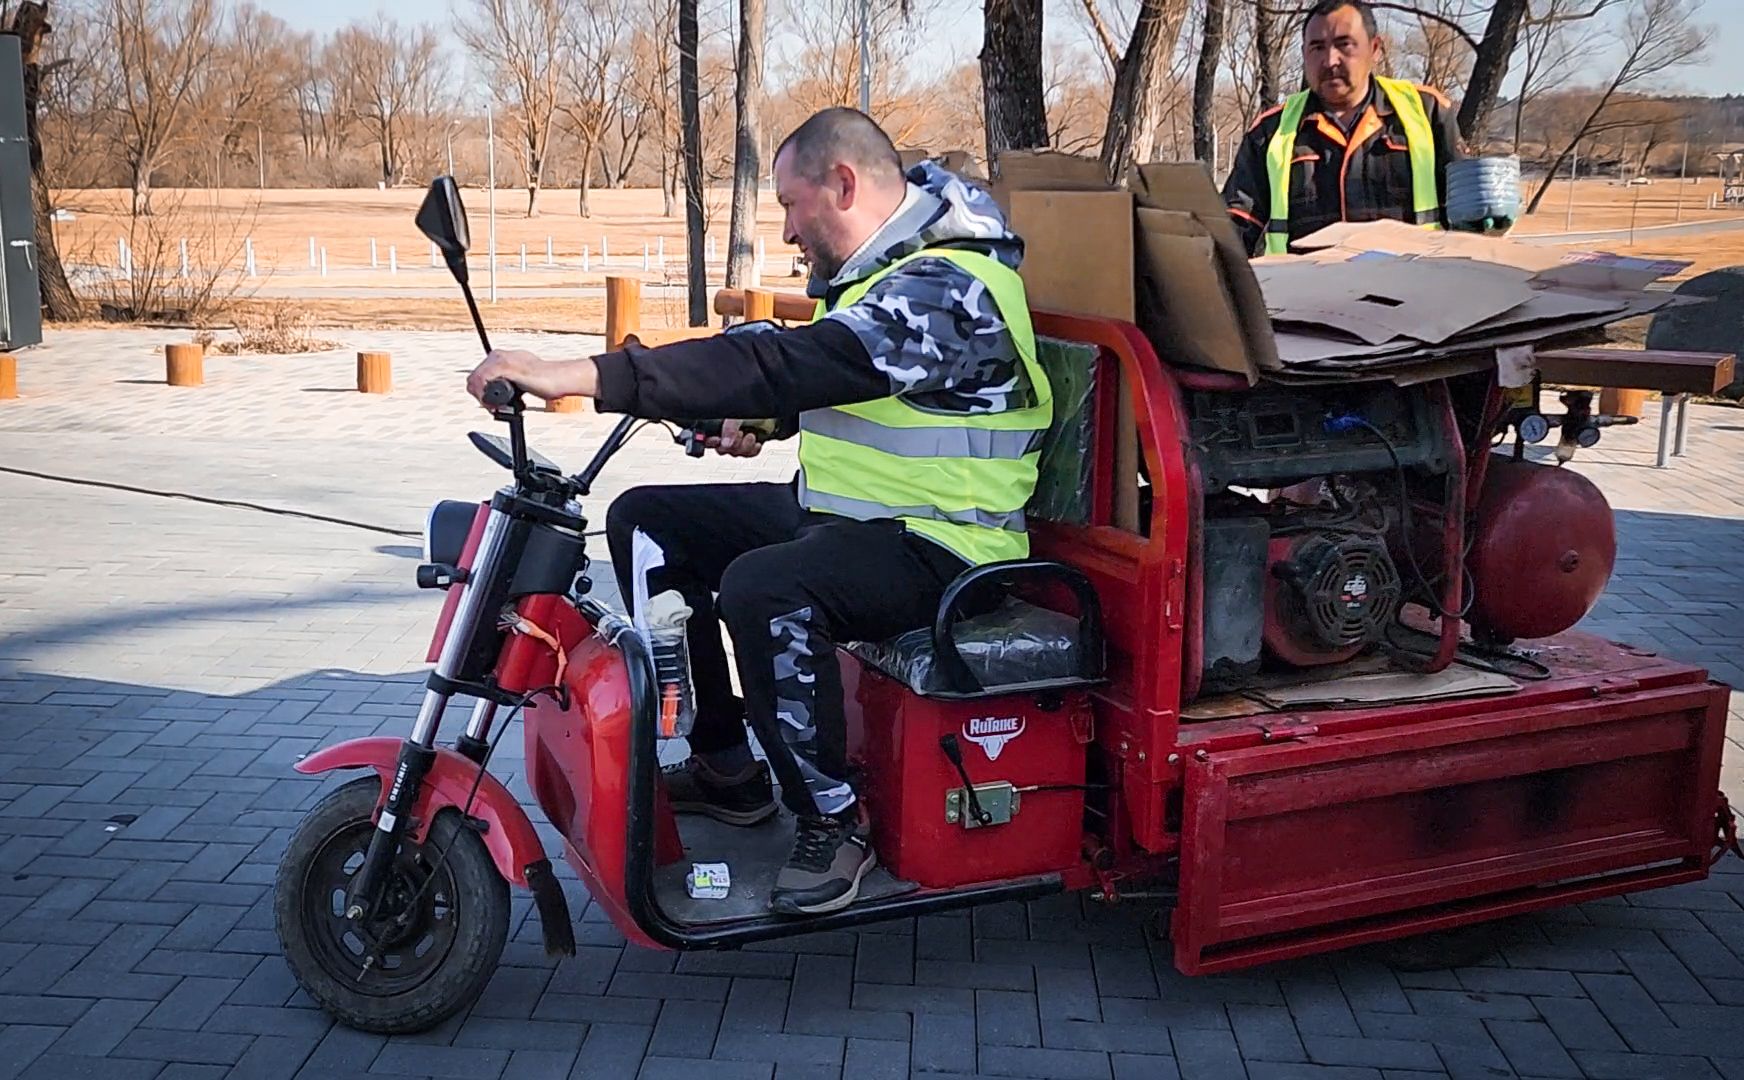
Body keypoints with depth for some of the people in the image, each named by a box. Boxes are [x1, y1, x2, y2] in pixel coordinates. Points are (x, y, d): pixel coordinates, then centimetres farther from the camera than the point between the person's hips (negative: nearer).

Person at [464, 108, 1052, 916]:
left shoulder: (943, 286, -22)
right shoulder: (883, 272, 12)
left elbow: (785, 364, -35)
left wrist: (585, 377, -39)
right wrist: (767, 417, 6)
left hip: (935, 543, -11)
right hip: (834, 511, 11)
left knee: (764, 589, -38)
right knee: (645, 522, 8)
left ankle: (834, 819, -16)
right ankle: (725, 766, 11)